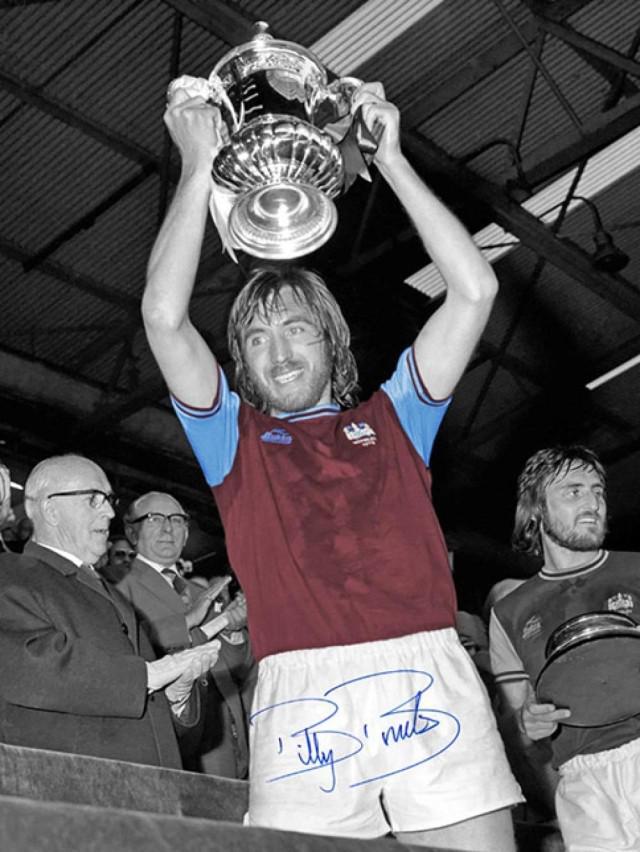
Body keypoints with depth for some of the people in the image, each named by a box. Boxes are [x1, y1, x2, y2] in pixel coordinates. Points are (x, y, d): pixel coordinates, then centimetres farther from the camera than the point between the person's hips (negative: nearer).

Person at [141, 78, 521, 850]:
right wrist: (198, 165, 9)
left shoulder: (391, 418, 22)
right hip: (302, 696, -1)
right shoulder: (236, 437, 20)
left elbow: (474, 289, 15)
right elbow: (163, 317, 6)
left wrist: (391, 160, 16)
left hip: (428, 678, 1)